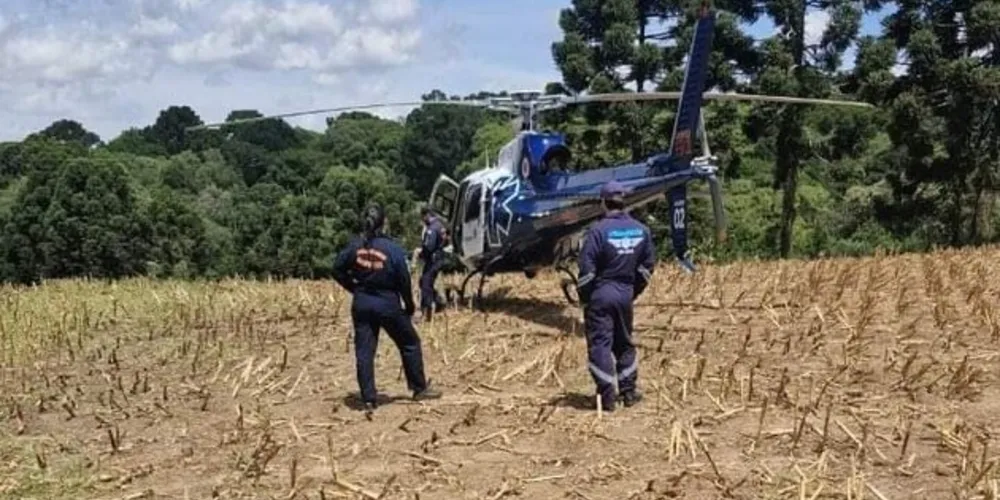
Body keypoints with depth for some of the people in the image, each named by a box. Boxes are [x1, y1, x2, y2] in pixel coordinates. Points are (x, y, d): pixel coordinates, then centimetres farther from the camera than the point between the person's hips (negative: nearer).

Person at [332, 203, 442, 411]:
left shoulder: (355, 246, -1)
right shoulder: (393, 249, -12)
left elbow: (338, 270, 4)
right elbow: (404, 280, -9)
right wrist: (409, 307, 3)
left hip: (361, 304, 3)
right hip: (387, 304, -3)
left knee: (364, 352, 6)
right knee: (410, 344, 14)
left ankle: (368, 399, 5)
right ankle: (419, 388, 19)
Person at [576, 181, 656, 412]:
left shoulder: (598, 230, -15)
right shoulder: (641, 230, 2)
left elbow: (587, 268, -15)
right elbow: (647, 265, 8)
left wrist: (584, 297, -4)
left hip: (600, 294, -5)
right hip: (626, 294, 5)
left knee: (600, 344, 2)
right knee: (624, 343, 19)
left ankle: (607, 397, 2)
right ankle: (629, 392, 24)